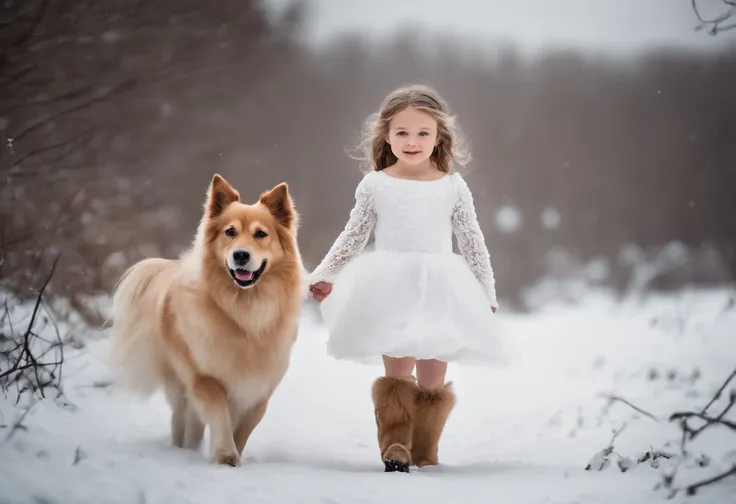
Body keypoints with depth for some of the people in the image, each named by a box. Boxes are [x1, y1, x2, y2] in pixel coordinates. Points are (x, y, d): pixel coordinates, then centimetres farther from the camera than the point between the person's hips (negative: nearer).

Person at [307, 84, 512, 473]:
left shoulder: (453, 186, 5)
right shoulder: (374, 185, 3)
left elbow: (473, 243, 11)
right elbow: (352, 238, 12)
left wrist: (486, 294, 11)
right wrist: (324, 276, 6)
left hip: (440, 293, 1)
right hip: (391, 292, -1)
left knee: (432, 380, 5)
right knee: (397, 374, -8)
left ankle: (425, 452, 18)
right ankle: (395, 446, 3)